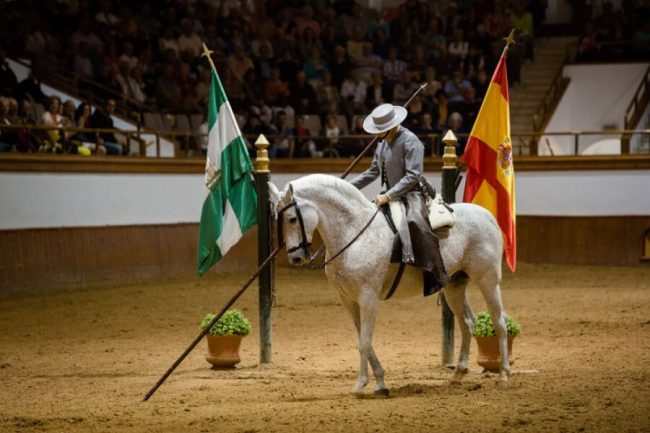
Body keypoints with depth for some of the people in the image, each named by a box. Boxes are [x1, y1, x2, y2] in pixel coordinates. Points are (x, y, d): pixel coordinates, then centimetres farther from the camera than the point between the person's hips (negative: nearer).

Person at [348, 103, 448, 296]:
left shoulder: (410, 141, -13)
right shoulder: (383, 143, 13)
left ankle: (435, 276, -36)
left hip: (412, 194, -10)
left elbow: (412, 176, -19)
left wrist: (388, 196, -25)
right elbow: (373, 172, 23)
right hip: (391, 196, 10)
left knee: (413, 222, -37)